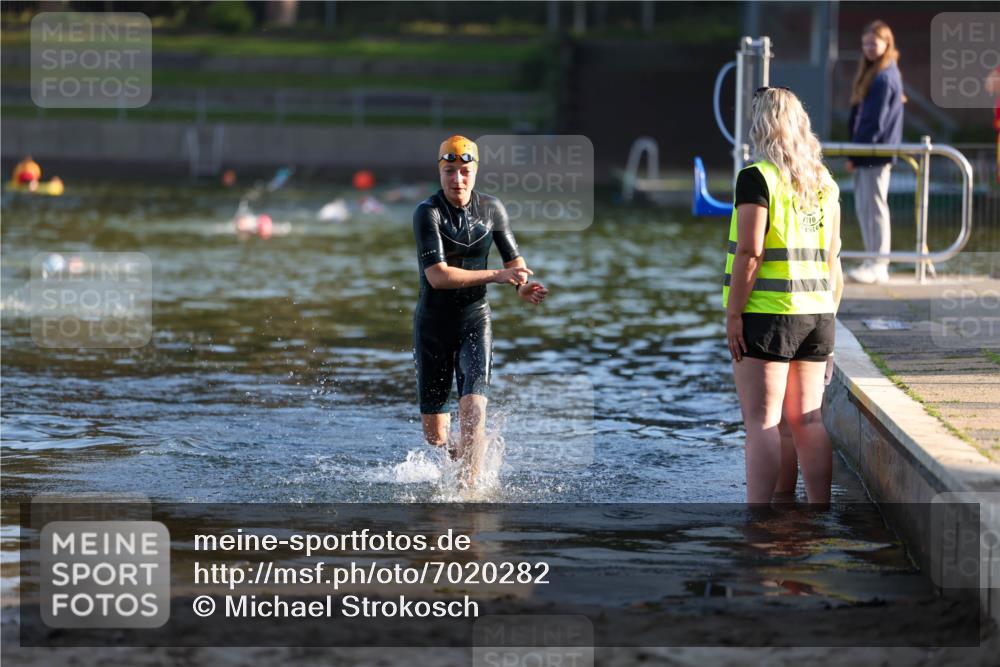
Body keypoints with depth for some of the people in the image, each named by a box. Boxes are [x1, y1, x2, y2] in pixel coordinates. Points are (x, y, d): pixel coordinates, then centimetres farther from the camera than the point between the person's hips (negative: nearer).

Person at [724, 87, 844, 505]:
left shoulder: (757, 178, -9)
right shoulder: (824, 183, 11)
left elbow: (750, 253, -15)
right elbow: (832, 258, 13)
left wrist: (733, 314, -11)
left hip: (767, 313, -6)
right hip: (816, 314, 6)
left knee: (762, 422, -5)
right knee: (807, 419, 11)